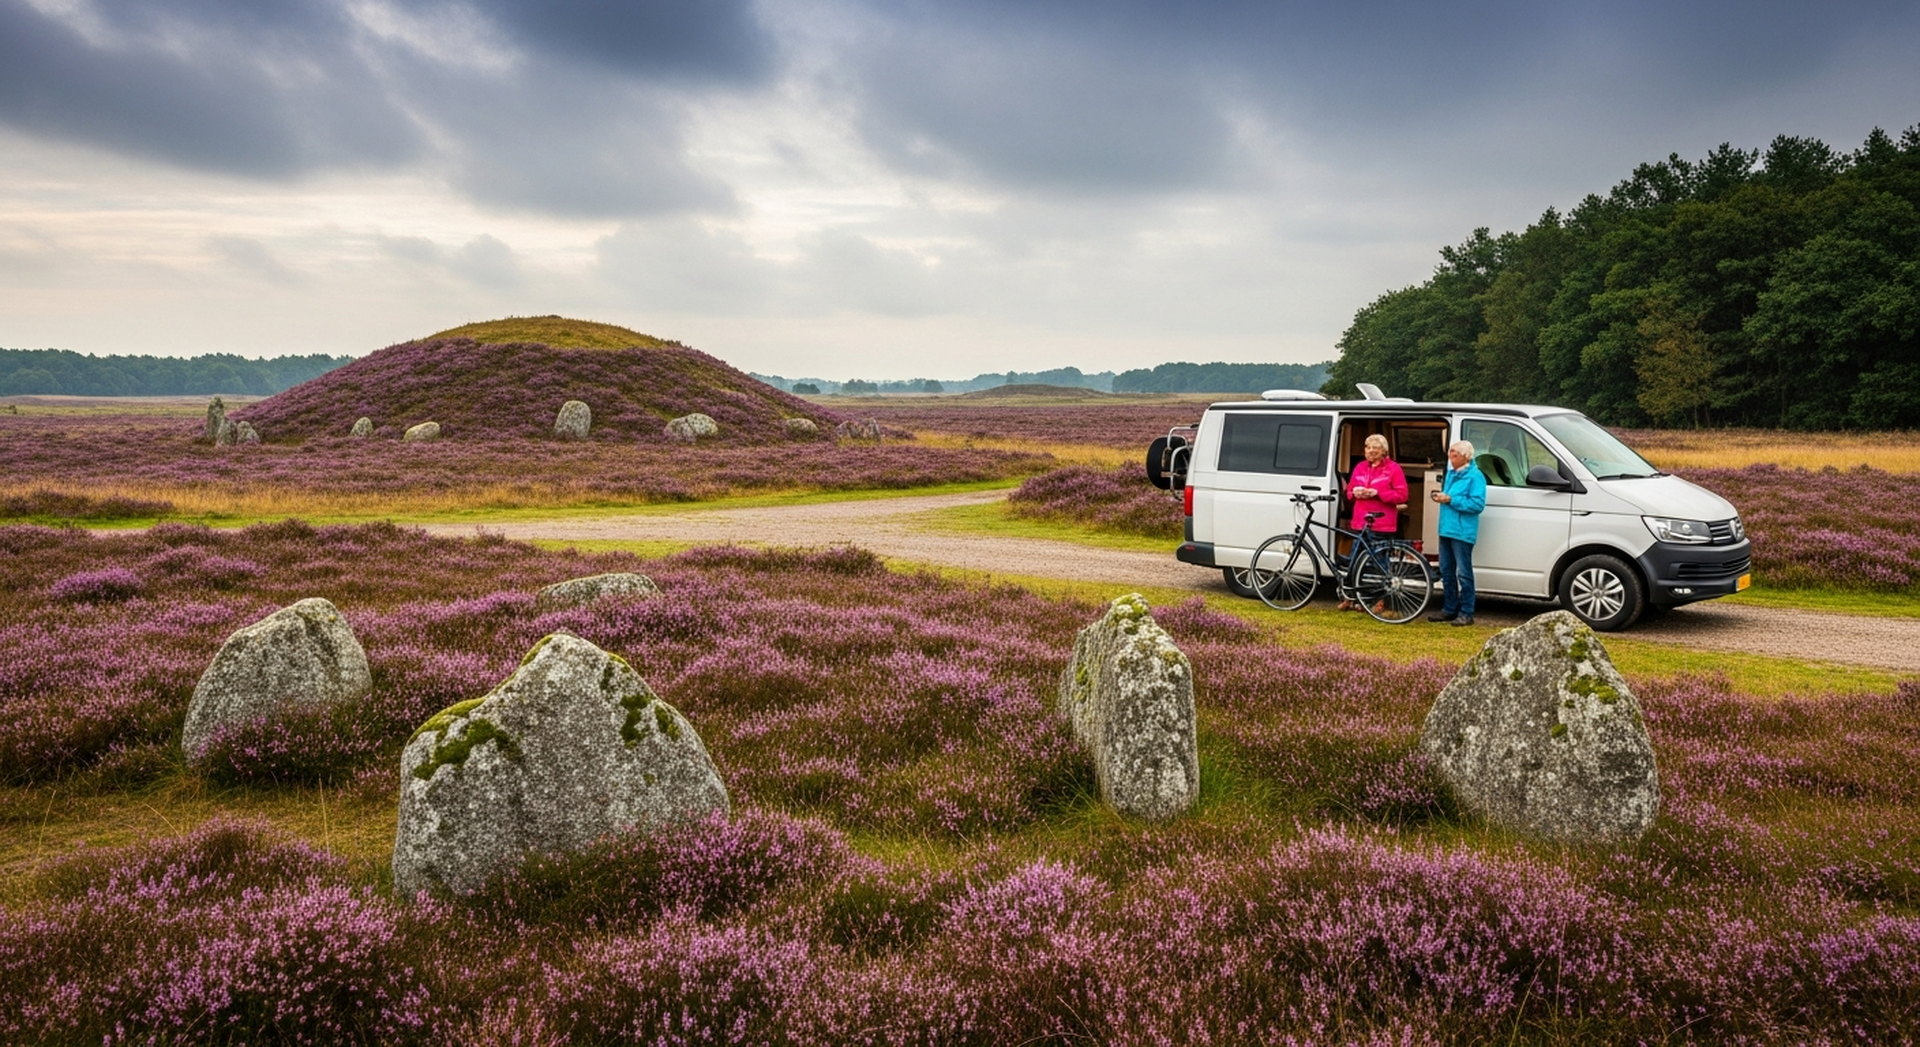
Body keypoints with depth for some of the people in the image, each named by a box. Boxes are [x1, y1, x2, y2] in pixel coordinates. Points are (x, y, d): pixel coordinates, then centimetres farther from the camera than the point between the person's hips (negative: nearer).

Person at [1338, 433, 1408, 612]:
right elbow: (1349, 490, 19)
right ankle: (1351, 598, 14)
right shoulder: (1360, 468, 14)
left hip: (1382, 524, -5)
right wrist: (1355, 492, -5)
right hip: (1361, 522, 5)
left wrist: (1377, 493, -16)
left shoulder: (1393, 468, -2)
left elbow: (1402, 495, -8)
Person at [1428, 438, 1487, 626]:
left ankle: (1466, 613, 1)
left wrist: (1450, 500, -20)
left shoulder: (1475, 476, -11)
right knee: (1446, 571, 13)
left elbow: (1478, 504, -18)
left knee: (1463, 573, -4)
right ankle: (1449, 609, 22)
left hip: (1462, 532, -9)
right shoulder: (1451, 473, 16)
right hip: (1446, 529, 9)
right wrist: (1441, 496, 5)